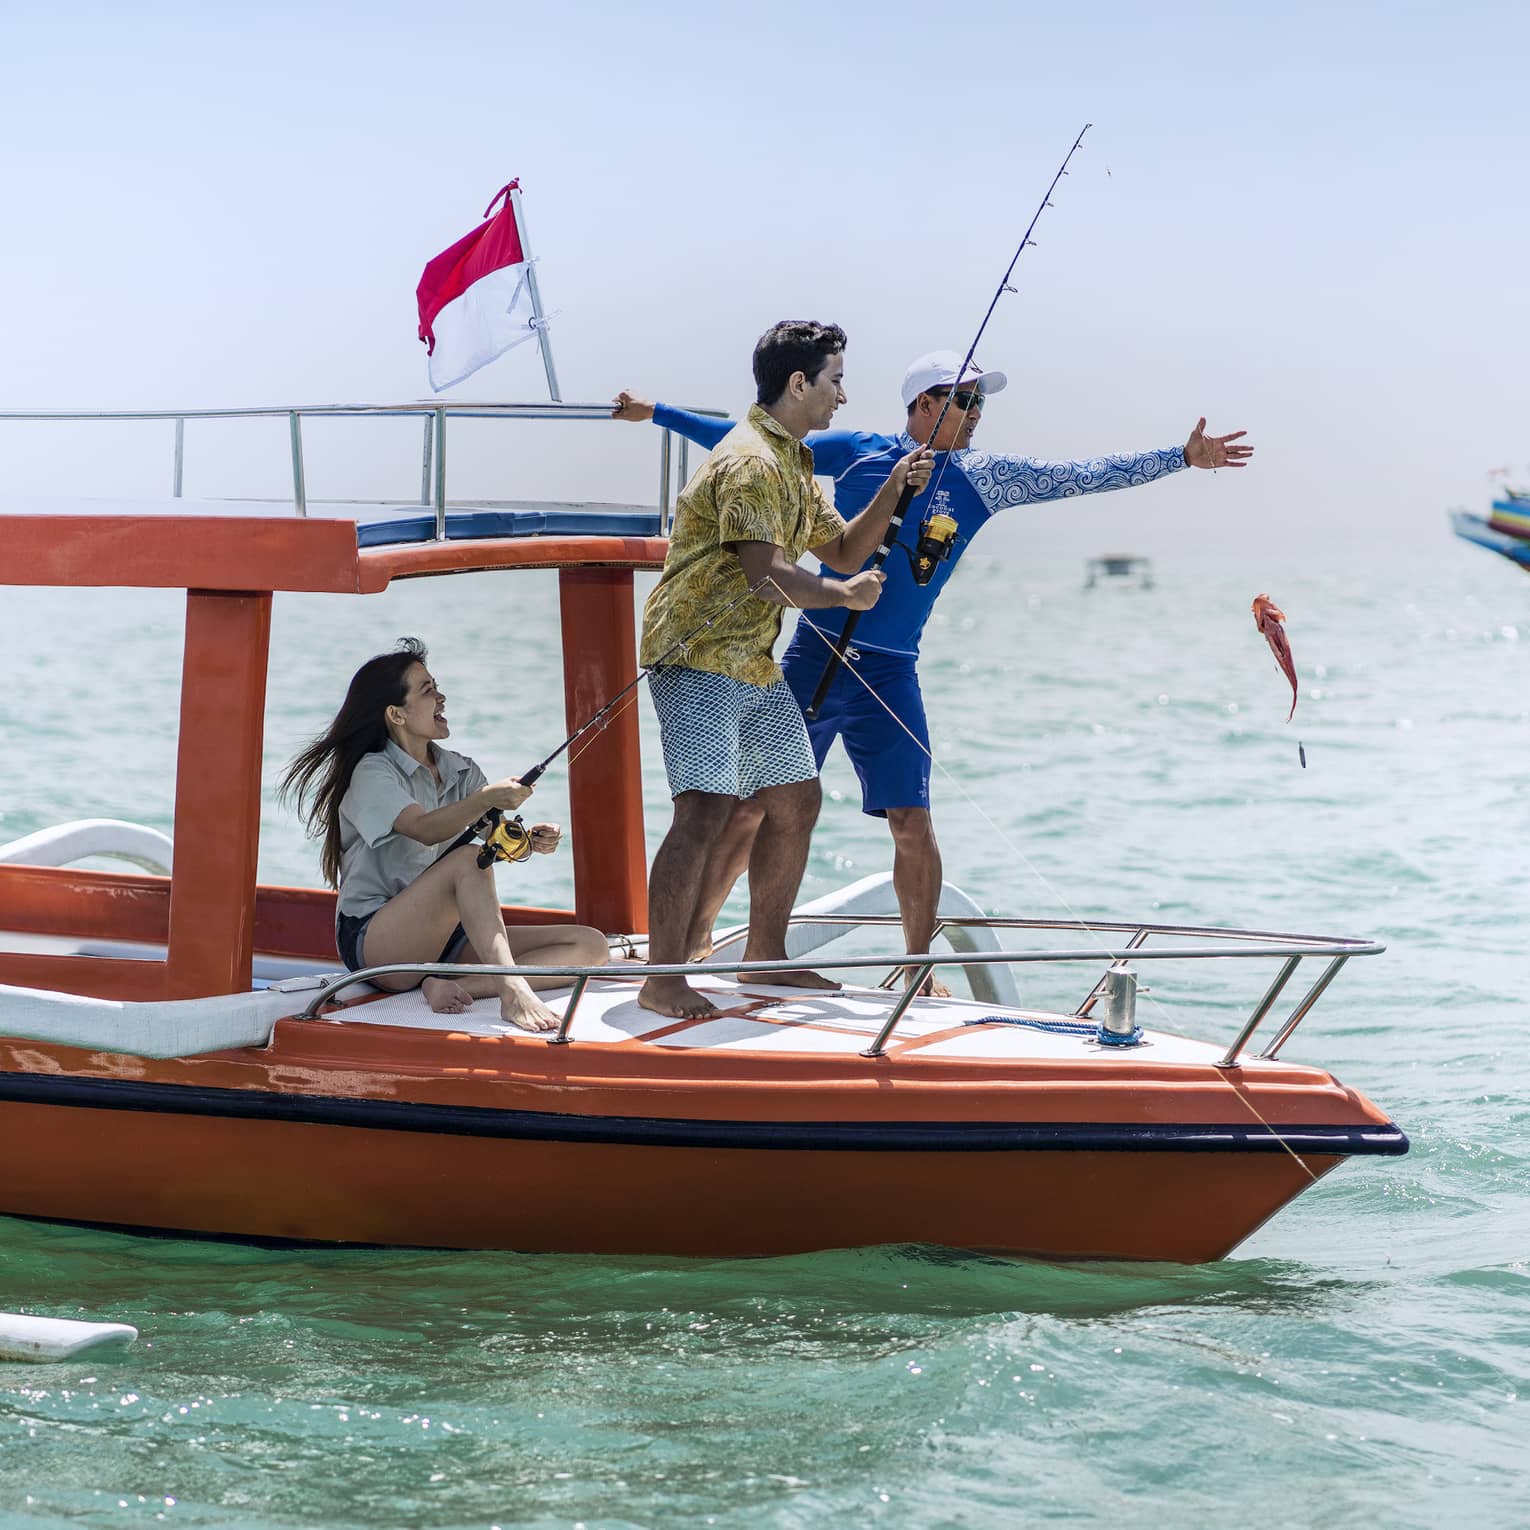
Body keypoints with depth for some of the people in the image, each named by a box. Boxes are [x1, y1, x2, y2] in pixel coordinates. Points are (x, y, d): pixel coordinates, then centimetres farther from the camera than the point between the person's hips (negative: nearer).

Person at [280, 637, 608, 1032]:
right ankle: (512, 992, -45)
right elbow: (426, 830, -27)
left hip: (445, 939, 7)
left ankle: (451, 984, -26)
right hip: (375, 943, -7)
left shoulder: (460, 771, 15)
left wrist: (531, 841, -22)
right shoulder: (373, 773, -7)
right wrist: (485, 799, -44)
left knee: (590, 945, -10)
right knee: (468, 858, -33)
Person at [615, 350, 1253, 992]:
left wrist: (1181, 456, 0)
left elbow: (1083, 476, 4)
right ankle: (696, 937, 14)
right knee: (753, 805, 1)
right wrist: (657, 413, 9)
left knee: (913, 823, -6)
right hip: (813, 657, -1)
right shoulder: (855, 453, 1)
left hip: (890, 674, 1)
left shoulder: (982, 476, 6)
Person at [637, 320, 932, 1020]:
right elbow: (768, 575, -25)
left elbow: (843, 551, 21)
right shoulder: (750, 462, -17)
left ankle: (765, 954, 25)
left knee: (795, 800, 14)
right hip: (699, 655, -11)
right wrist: (846, 594, -10)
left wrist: (891, 490, 8)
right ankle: (663, 982, -18)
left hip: (754, 661, 11)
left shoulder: (794, 463, 17)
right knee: (704, 811, -18)